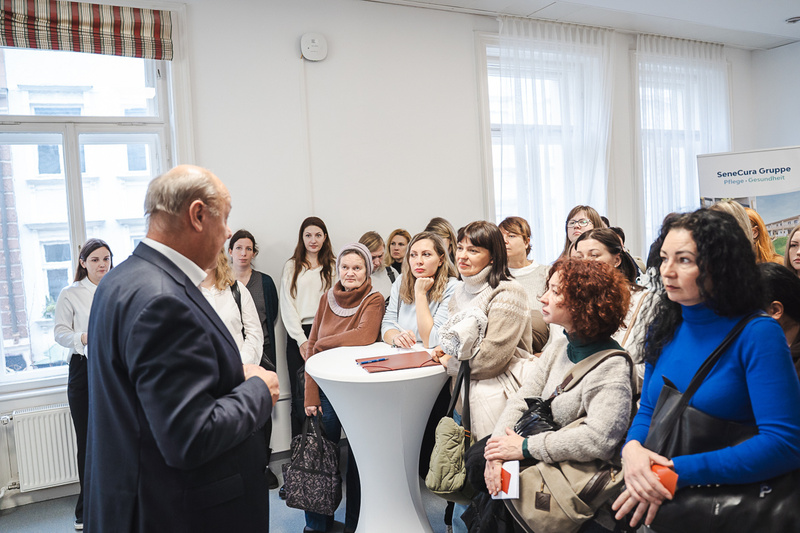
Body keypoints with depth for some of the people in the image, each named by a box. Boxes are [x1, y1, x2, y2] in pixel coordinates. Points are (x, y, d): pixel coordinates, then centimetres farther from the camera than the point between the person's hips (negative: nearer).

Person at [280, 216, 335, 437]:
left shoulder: (332, 267, 13)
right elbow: (287, 306, 4)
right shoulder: (291, 267, 10)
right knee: (300, 397, -3)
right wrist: (302, 340, -5)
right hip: (299, 335, -1)